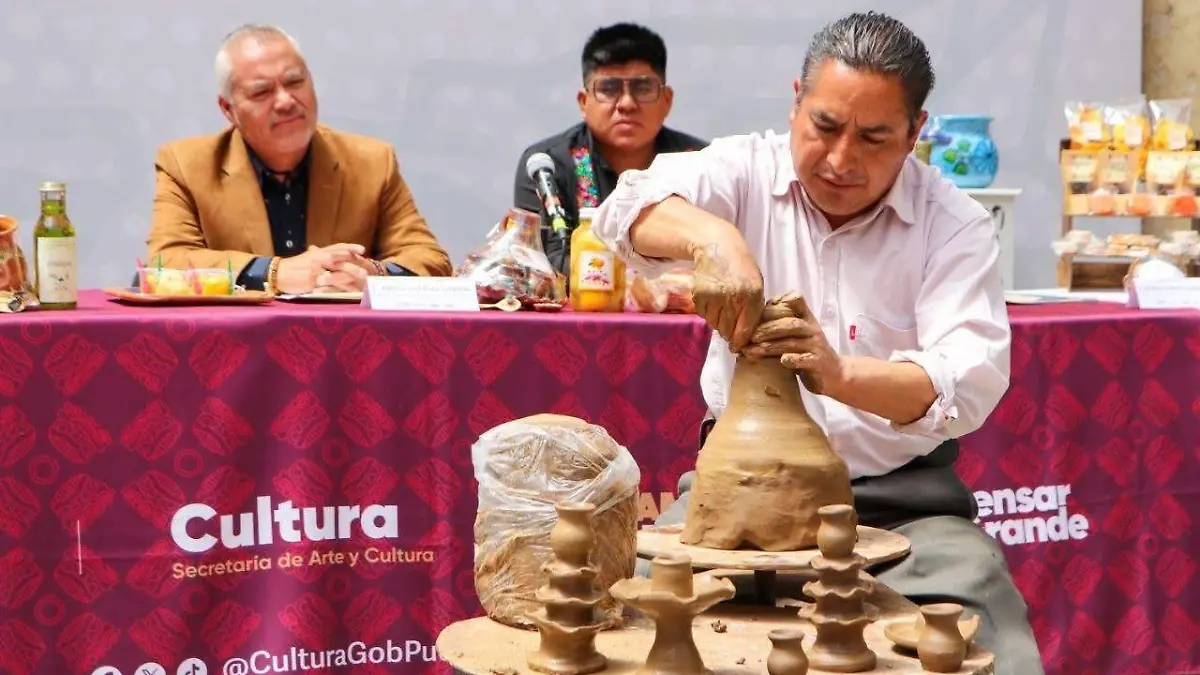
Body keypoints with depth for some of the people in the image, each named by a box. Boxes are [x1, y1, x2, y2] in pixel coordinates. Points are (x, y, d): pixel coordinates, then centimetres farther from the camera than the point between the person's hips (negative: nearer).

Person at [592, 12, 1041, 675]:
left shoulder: (955, 226, -5)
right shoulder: (747, 171, -1)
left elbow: (972, 380, -20)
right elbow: (629, 206, -20)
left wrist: (840, 375, -40)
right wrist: (711, 237, -43)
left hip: (900, 497, -1)